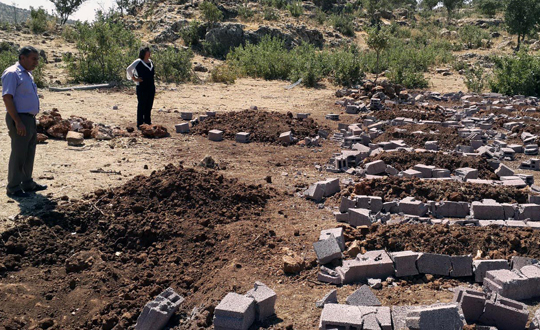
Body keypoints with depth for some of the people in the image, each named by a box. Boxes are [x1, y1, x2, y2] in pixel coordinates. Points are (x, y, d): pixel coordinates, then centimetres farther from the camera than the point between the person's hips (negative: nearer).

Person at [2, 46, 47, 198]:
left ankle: (27, 184, 26)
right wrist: (18, 122, -22)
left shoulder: (27, 74, 16)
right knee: (18, 155, -3)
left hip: (30, 119, 9)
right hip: (20, 119, -9)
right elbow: (7, 98, -18)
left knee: (29, 154, 15)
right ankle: (13, 188, 6)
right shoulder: (12, 73, -12)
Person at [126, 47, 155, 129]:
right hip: (142, 87, -7)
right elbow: (129, 69, -12)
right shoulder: (138, 62, -9)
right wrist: (134, 79, -11)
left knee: (149, 105, 12)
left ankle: (148, 122, 24)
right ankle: (140, 124, 5)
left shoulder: (150, 61, 13)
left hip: (151, 87, 7)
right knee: (142, 105, -1)